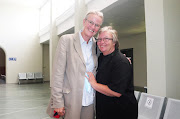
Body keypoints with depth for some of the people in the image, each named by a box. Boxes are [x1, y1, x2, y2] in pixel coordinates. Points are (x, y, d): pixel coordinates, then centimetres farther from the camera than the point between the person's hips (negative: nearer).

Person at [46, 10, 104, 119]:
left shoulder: (96, 45, 6)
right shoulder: (66, 40, -6)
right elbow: (57, 73, -9)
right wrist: (58, 102, -12)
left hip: (90, 101, 4)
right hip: (70, 101, -4)